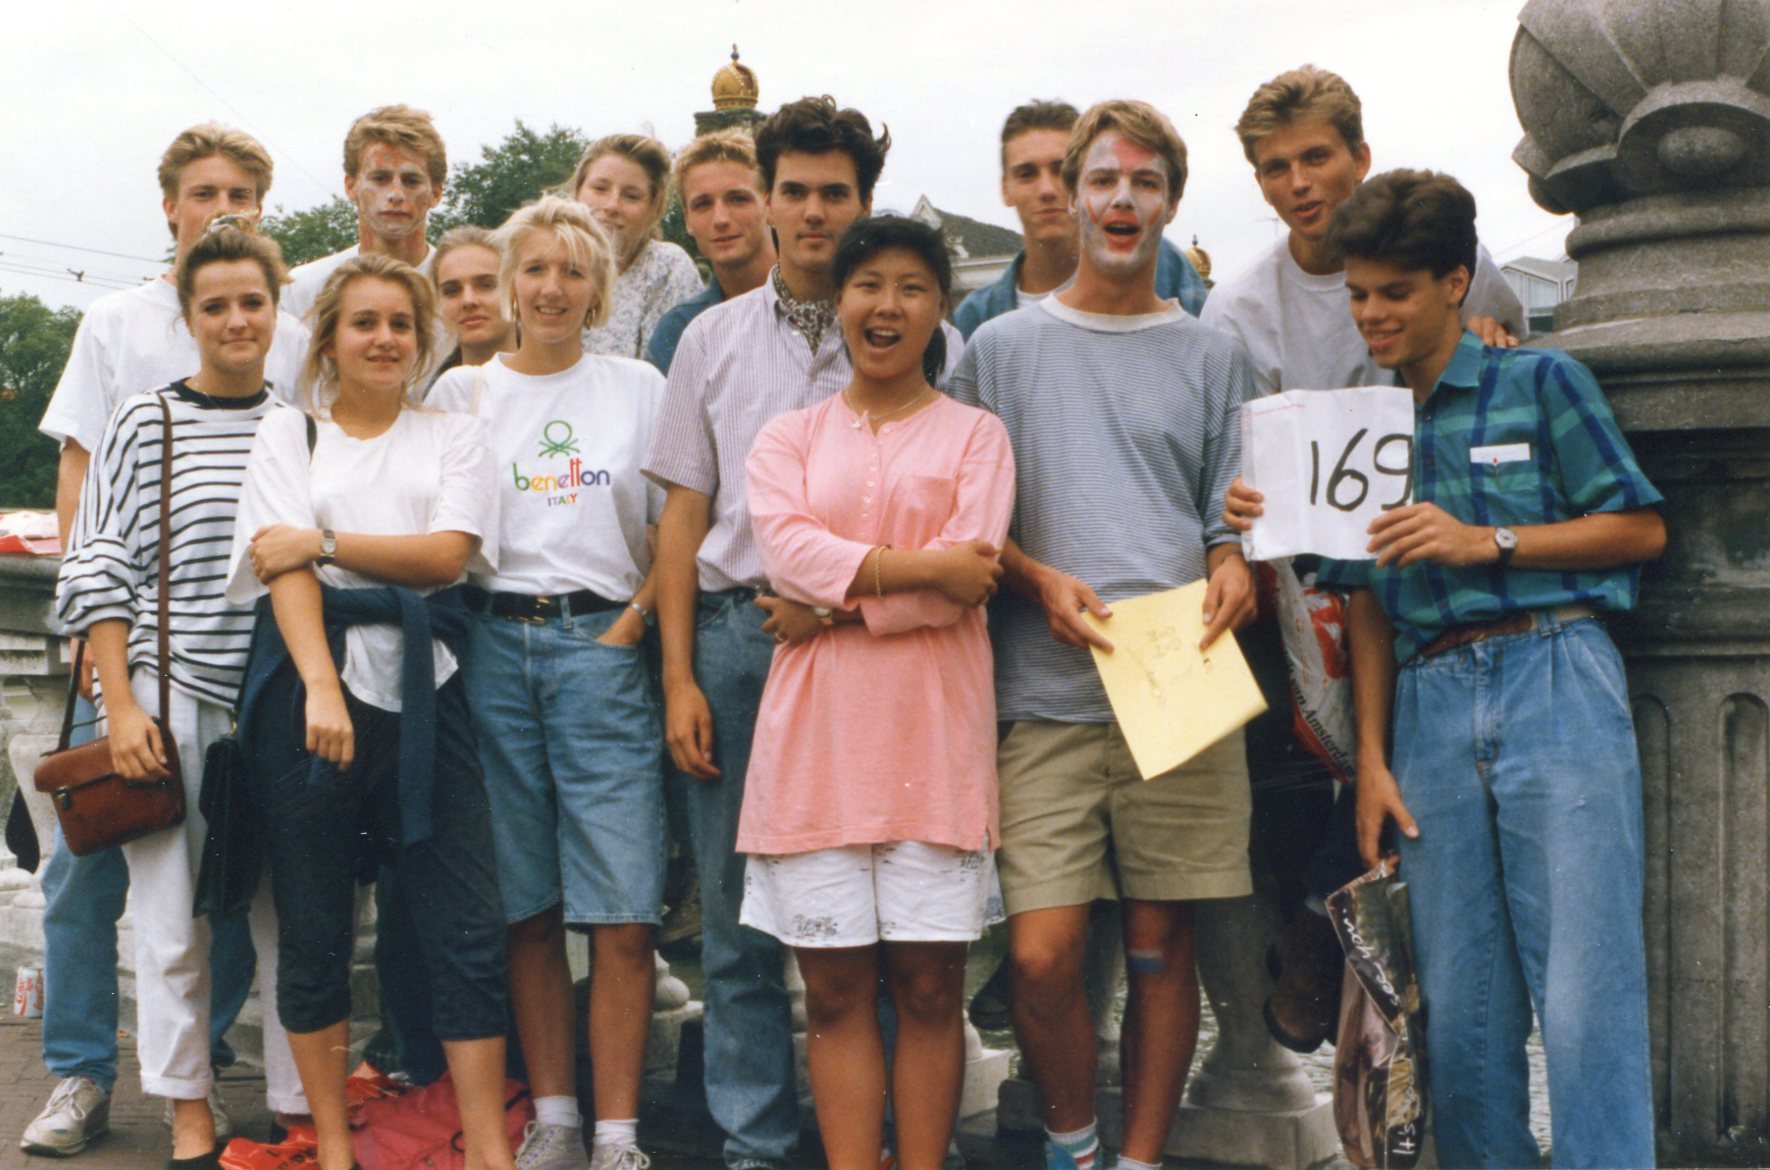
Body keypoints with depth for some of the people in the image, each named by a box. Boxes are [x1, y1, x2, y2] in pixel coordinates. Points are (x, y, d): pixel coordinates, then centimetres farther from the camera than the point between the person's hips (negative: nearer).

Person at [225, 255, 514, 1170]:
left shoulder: (454, 437, 14)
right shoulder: (287, 436, 11)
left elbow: (446, 554, -2)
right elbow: (285, 570, -4)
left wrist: (322, 540, -7)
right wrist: (321, 687, -18)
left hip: (421, 689, 1)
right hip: (307, 685, 0)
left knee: (467, 930, -5)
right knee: (312, 927, 3)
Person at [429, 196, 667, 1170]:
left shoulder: (639, 388, 10)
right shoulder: (462, 391, 12)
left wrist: (633, 624, -4)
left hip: (602, 648, -1)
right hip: (495, 648, 1)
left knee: (621, 913, -7)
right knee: (527, 908, 3)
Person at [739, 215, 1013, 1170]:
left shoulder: (973, 434, 9)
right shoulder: (788, 437, 14)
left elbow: (972, 574, -6)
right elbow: (784, 550, -5)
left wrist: (835, 606, -9)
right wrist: (916, 567, -13)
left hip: (934, 729, -1)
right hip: (816, 732, 1)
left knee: (930, 982, 1)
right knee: (834, 988, 3)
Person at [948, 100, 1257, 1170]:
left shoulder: (1211, 356, 14)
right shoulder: (1004, 347, 10)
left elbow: (1235, 511, 15)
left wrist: (1234, 564, -7)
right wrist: (1041, 581, -8)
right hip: (1046, 692, -1)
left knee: (1162, 946, 4)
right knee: (1042, 955, -8)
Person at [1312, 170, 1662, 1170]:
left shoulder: (1540, 383, 5)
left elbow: (1641, 527, 0)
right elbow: (1369, 607, 15)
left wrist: (1487, 541, -9)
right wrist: (1373, 760, 8)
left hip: (1555, 680, -4)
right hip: (1431, 704, 4)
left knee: (1586, 986, -7)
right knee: (1460, 1003, 5)